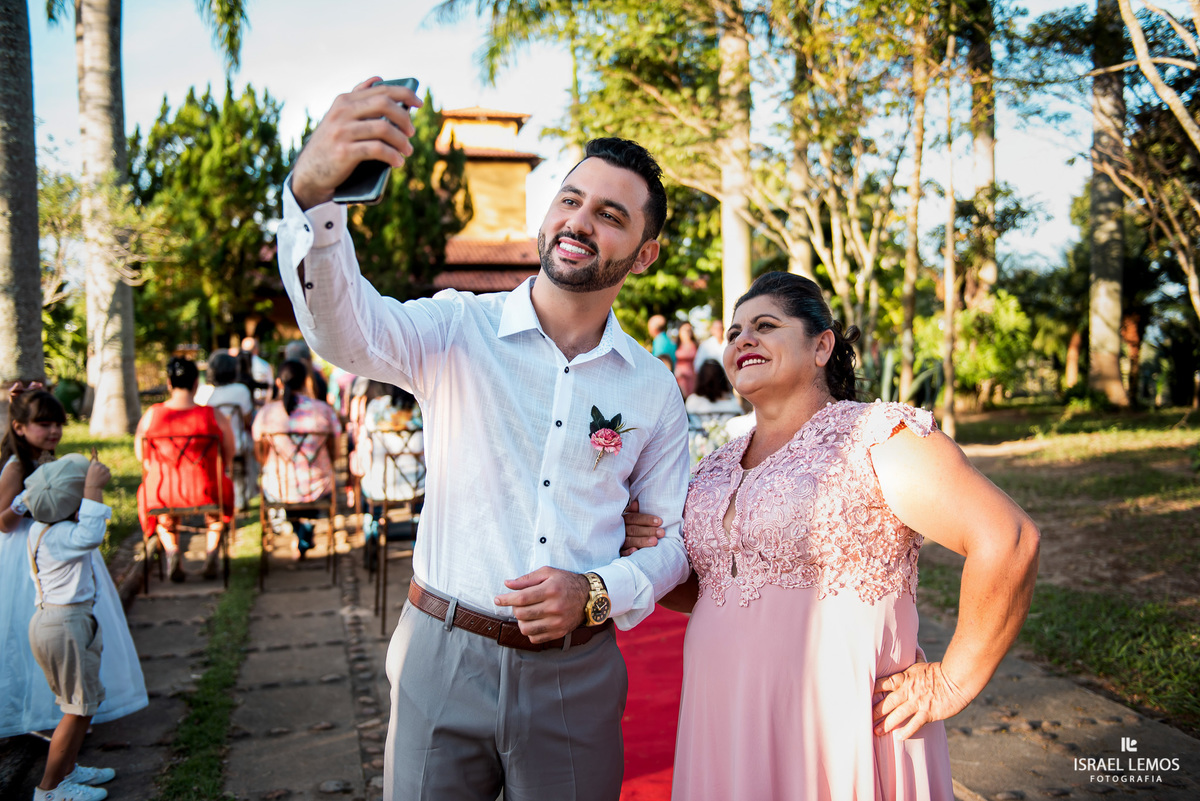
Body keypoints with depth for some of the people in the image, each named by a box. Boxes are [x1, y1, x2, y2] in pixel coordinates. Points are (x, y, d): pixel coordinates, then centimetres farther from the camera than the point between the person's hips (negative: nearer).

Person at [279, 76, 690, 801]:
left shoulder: (655, 388, 2)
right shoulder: (459, 331, -6)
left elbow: (674, 535, 8)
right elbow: (347, 332, -26)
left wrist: (598, 593, -11)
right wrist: (313, 189, -43)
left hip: (576, 674, 2)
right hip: (446, 659, -1)